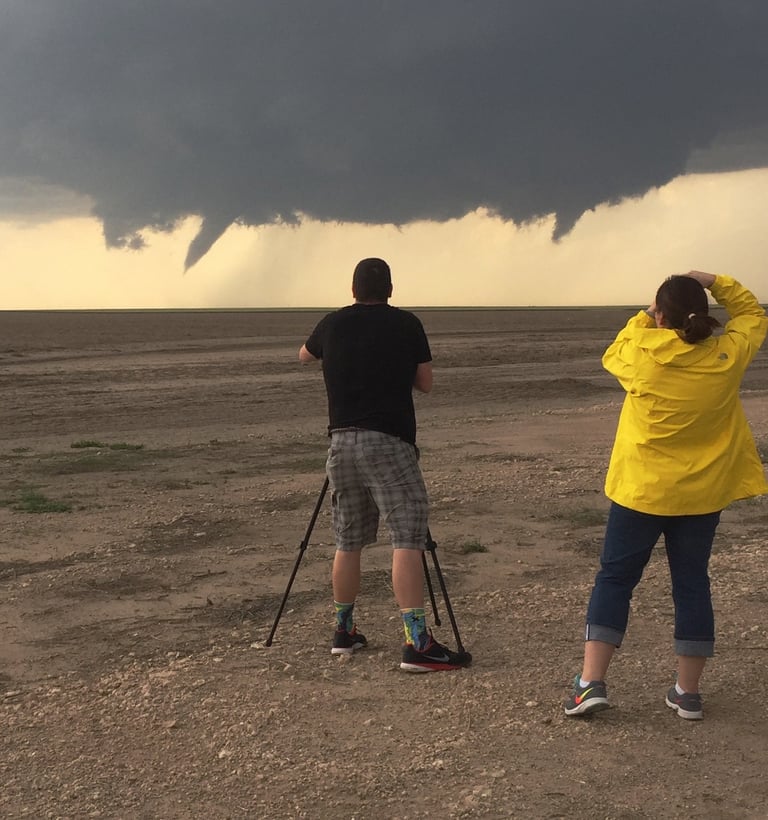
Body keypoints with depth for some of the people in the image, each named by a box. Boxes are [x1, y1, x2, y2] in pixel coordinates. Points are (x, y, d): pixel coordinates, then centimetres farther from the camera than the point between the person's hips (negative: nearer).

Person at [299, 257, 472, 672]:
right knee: (407, 538, -9)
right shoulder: (406, 324, 1)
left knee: (348, 541, 16)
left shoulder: (332, 324, 11)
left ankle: (344, 630, 25)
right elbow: (425, 382, 7)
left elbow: (304, 356, 31)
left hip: (342, 442, 5)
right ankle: (416, 642, -18)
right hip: (388, 443, -5)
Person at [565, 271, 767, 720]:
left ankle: (592, 682, 0)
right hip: (702, 493, 2)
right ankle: (689, 692, 17)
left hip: (641, 490, -2)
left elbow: (612, 355, 7)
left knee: (615, 578, 8)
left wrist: (643, 320, 13)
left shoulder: (641, 355, -17)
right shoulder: (728, 356, -10)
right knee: (692, 583, 12)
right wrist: (714, 283, 2)